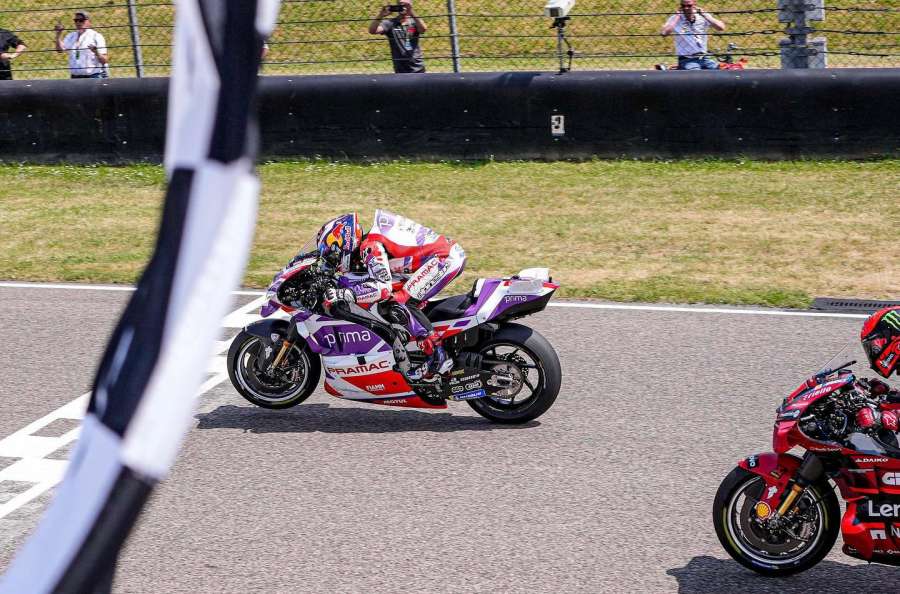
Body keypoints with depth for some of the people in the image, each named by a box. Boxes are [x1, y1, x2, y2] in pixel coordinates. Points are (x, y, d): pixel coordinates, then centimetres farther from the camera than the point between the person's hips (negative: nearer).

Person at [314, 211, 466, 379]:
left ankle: (436, 355, -17)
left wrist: (342, 294, -24)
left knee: (398, 305, -14)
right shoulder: (369, 243, 16)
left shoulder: (370, 246, -14)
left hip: (447, 257, -10)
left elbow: (383, 288, -25)